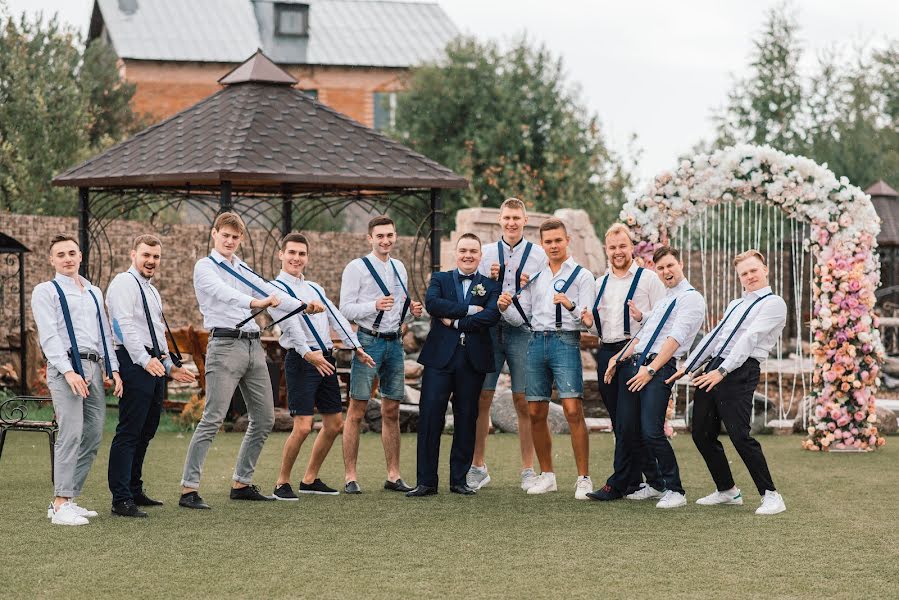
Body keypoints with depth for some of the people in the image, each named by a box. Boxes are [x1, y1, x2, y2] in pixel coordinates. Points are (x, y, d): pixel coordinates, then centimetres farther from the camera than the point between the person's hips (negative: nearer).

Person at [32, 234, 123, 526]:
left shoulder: (94, 293, 22)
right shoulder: (46, 291, 3)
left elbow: (105, 333, 21)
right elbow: (49, 336, -7)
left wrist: (113, 370, 9)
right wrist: (68, 372, -18)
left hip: (93, 367, 7)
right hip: (64, 366, -7)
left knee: (93, 436, 4)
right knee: (71, 434, -17)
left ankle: (69, 499, 10)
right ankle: (60, 505, -17)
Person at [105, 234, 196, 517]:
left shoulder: (152, 291, 24)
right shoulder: (124, 283, -6)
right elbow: (126, 325, -19)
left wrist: (170, 366, 23)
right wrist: (145, 360, -29)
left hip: (154, 364, 10)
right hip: (135, 364, -10)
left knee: (146, 432, 14)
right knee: (129, 433, -12)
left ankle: (135, 490, 24)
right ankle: (121, 500, -14)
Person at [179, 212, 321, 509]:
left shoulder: (243, 269, 21)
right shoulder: (206, 267, -2)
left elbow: (269, 291, 11)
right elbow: (223, 292, -21)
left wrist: (304, 306, -3)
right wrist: (254, 302, -39)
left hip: (253, 345, 8)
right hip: (226, 345, -8)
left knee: (264, 418, 10)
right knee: (212, 419, -13)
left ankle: (241, 483, 20)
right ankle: (189, 490, -11)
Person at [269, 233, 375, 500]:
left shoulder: (314, 288, 21)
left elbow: (336, 317, 18)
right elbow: (291, 324, -18)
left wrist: (356, 347, 9)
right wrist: (308, 353, -31)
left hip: (326, 358, 8)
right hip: (301, 360, -8)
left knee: (334, 423, 9)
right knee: (302, 426, -14)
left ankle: (310, 479, 21)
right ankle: (282, 483, 0)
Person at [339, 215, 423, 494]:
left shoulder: (400, 268, 16)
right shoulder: (357, 267, -3)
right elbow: (345, 308, -8)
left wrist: (411, 311, 3)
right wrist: (375, 306, -23)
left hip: (395, 342, 6)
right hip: (369, 340, -6)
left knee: (391, 412, 9)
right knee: (356, 411, -4)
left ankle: (393, 476, 13)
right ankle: (350, 477, -2)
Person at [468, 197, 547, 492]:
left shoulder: (538, 255, 5)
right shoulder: (486, 253, 10)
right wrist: (489, 280, -6)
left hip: (523, 332, -2)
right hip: (489, 329, 2)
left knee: (523, 402, 0)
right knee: (482, 399, 1)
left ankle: (528, 470, 9)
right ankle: (478, 467, 12)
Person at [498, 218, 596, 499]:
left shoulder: (582, 275, 4)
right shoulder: (535, 277, 18)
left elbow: (587, 319, -4)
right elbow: (522, 317, 16)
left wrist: (570, 306, -23)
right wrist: (505, 308, -4)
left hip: (565, 341, -5)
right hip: (536, 342, 5)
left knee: (573, 411, -14)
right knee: (536, 414, 5)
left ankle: (583, 478, -10)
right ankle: (547, 475, 17)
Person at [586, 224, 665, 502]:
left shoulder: (648, 278, 1)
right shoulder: (600, 283, 19)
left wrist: (642, 317, -23)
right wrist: (589, 321, 4)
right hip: (607, 353, 6)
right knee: (618, 421, 7)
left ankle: (618, 483, -8)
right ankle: (634, 479, 13)